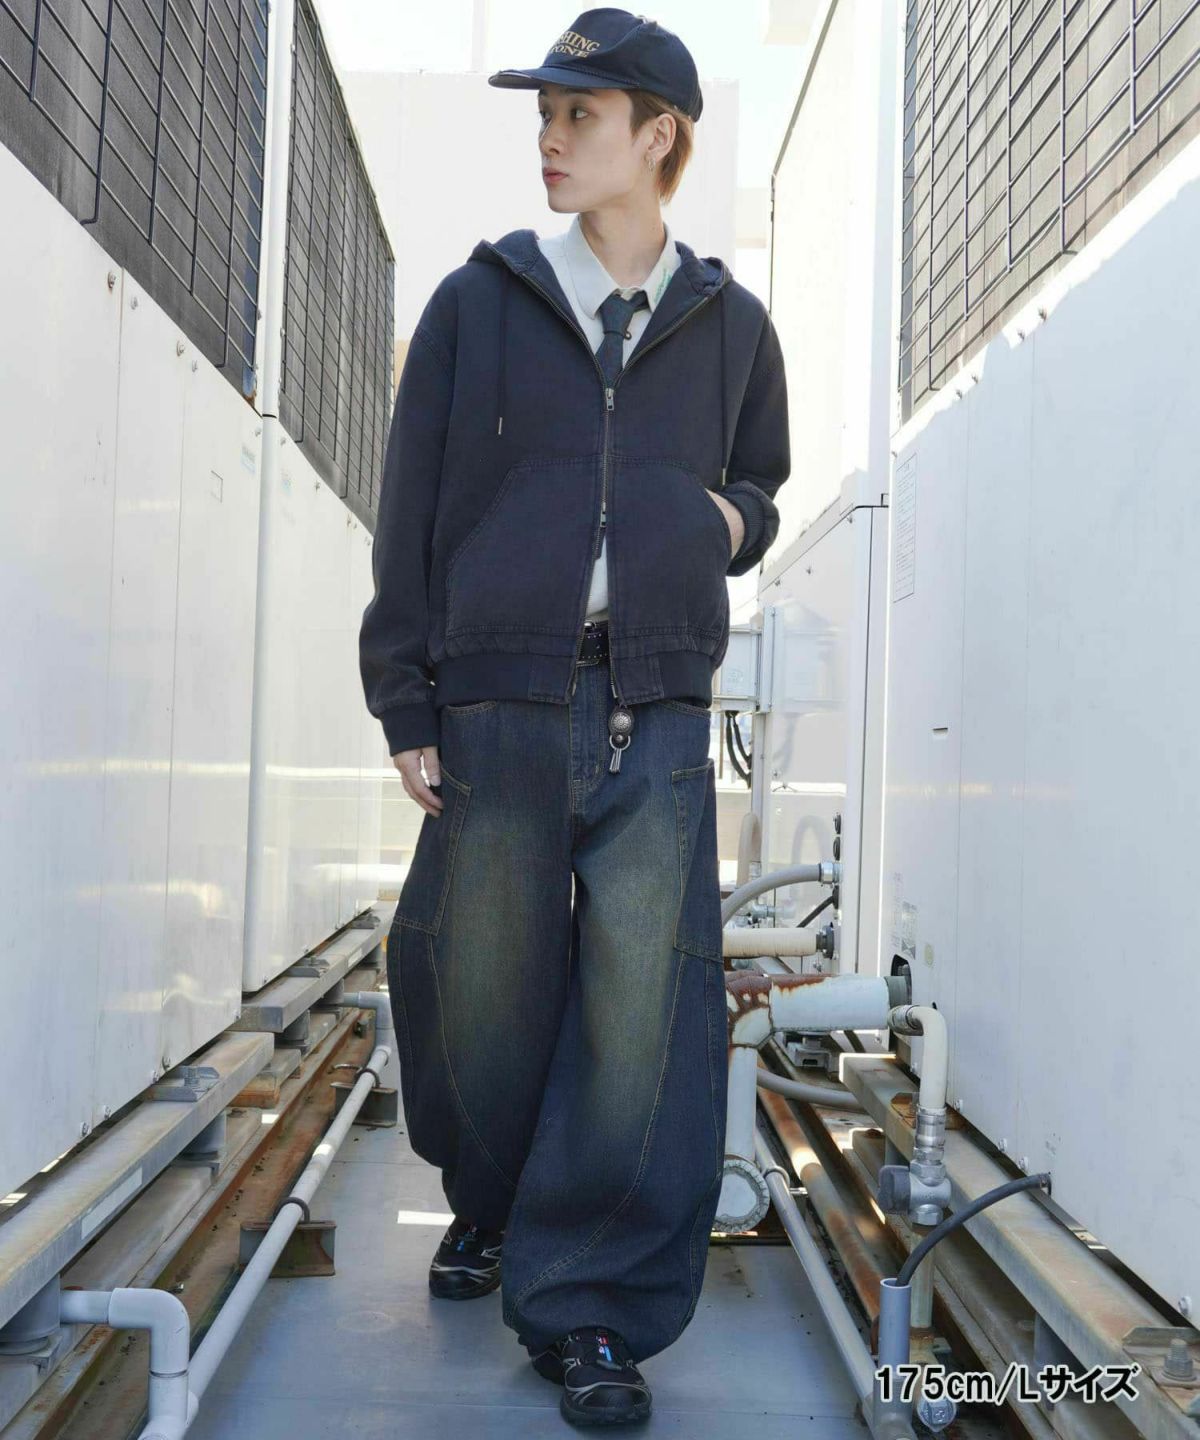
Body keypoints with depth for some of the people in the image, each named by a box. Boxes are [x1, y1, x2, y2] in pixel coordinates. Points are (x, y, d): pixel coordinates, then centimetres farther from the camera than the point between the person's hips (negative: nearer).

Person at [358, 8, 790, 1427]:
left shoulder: (729, 325, 12)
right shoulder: (479, 302, 7)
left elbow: (762, 481, 26)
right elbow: (410, 510, 6)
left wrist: (734, 516, 1)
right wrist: (405, 704, 1)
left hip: (657, 717, 1)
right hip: (499, 706, 0)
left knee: (643, 1012, -4)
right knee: (480, 989, 8)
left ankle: (589, 1306, 8)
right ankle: (487, 1205, 37)